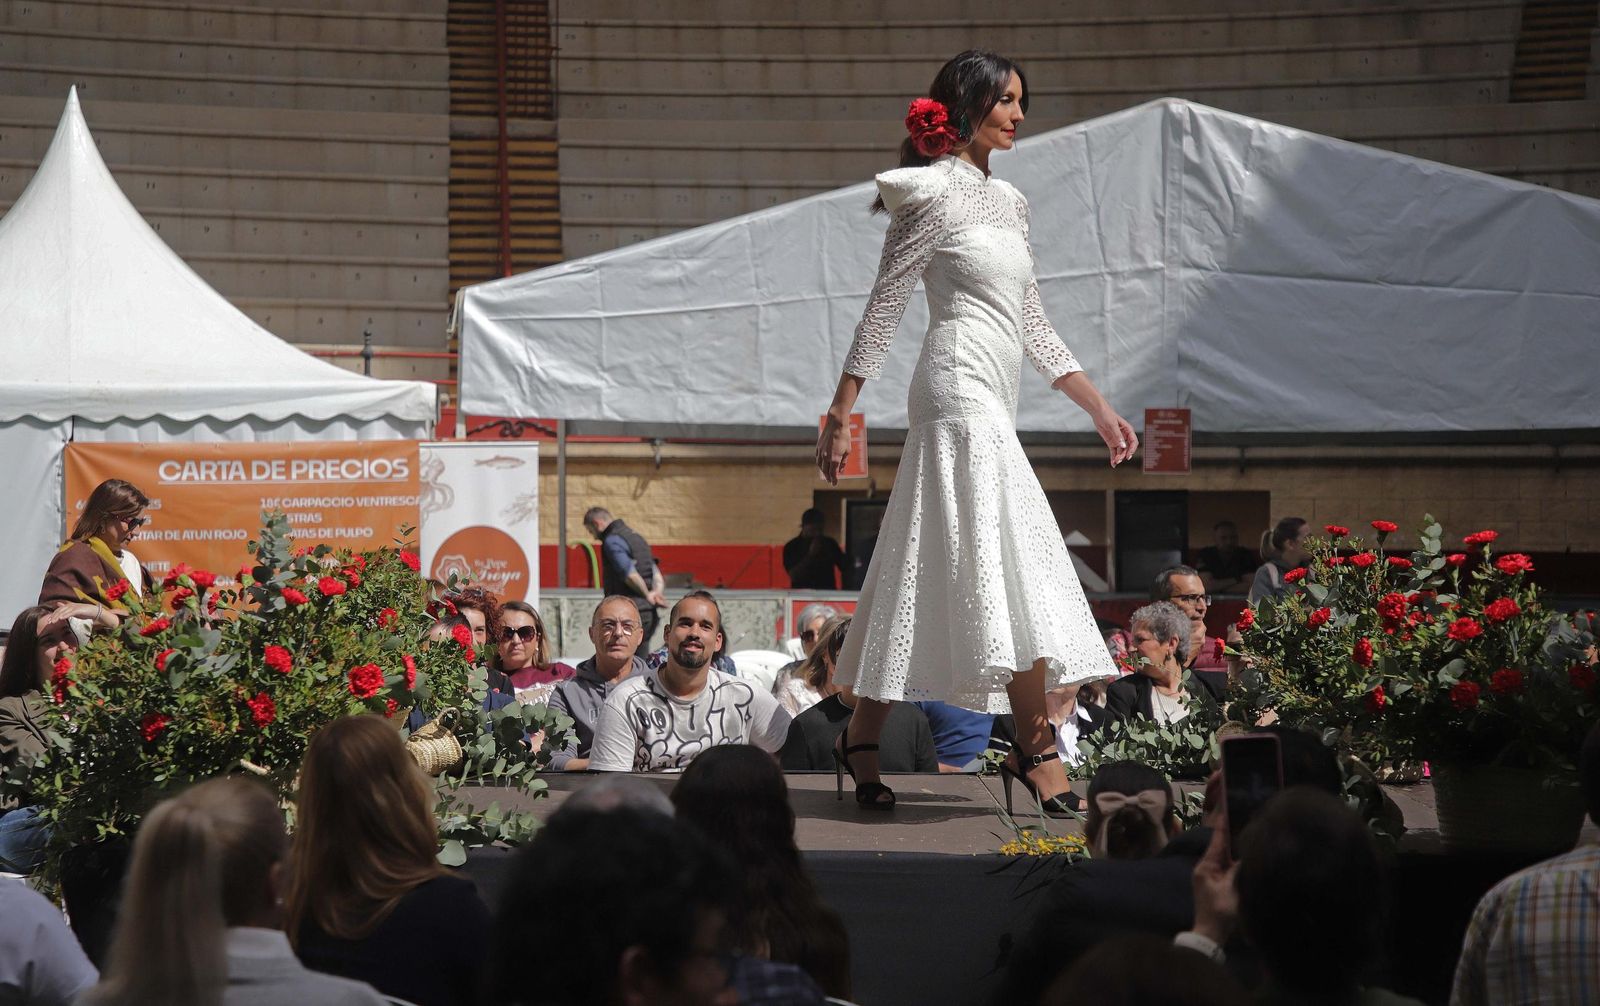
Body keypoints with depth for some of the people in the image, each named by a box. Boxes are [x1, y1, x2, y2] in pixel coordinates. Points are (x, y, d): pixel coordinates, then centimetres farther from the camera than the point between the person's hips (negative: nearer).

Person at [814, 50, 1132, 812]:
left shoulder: (1007, 202, 21)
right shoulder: (934, 192, -4)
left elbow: (1031, 324, 24)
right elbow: (883, 305, -7)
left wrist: (1100, 409, 20)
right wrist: (840, 413, -10)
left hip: (990, 401, 9)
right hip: (960, 385, -9)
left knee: (928, 575, 8)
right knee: (1013, 573, -14)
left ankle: (863, 735, 12)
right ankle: (1035, 747, -15)